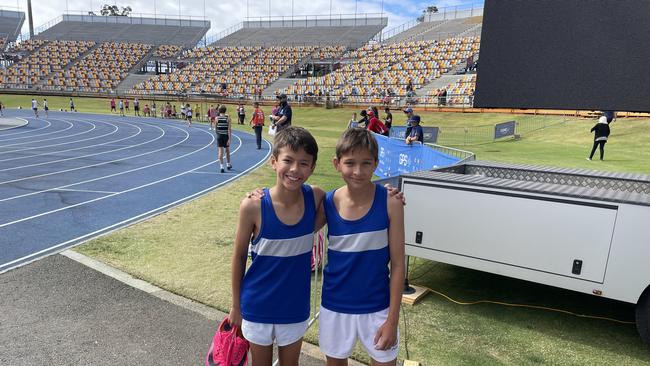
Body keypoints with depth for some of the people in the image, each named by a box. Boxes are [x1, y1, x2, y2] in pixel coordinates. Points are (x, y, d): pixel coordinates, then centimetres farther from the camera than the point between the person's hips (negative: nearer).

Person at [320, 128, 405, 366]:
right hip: (335, 306, 2)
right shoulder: (327, 203, -10)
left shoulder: (390, 203, -15)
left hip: (377, 307, -2)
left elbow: (397, 264, -10)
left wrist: (392, 320, -8)